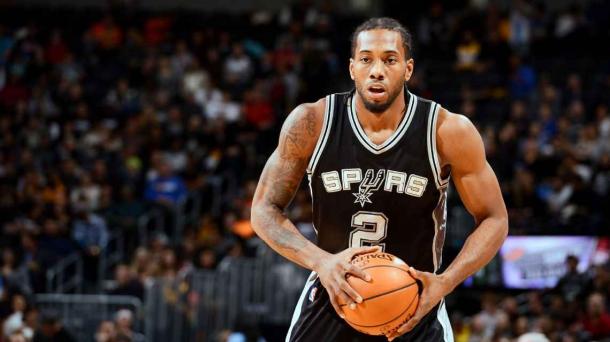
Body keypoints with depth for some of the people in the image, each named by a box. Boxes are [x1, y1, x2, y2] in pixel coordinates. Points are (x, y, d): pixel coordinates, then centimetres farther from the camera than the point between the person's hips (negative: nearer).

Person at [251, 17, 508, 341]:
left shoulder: (449, 132, -13)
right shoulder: (311, 123, -11)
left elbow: (494, 220, -4)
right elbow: (264, 210, -4)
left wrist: (444, 283, -20)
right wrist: (321, 262, -22)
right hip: (332, 299, 1)